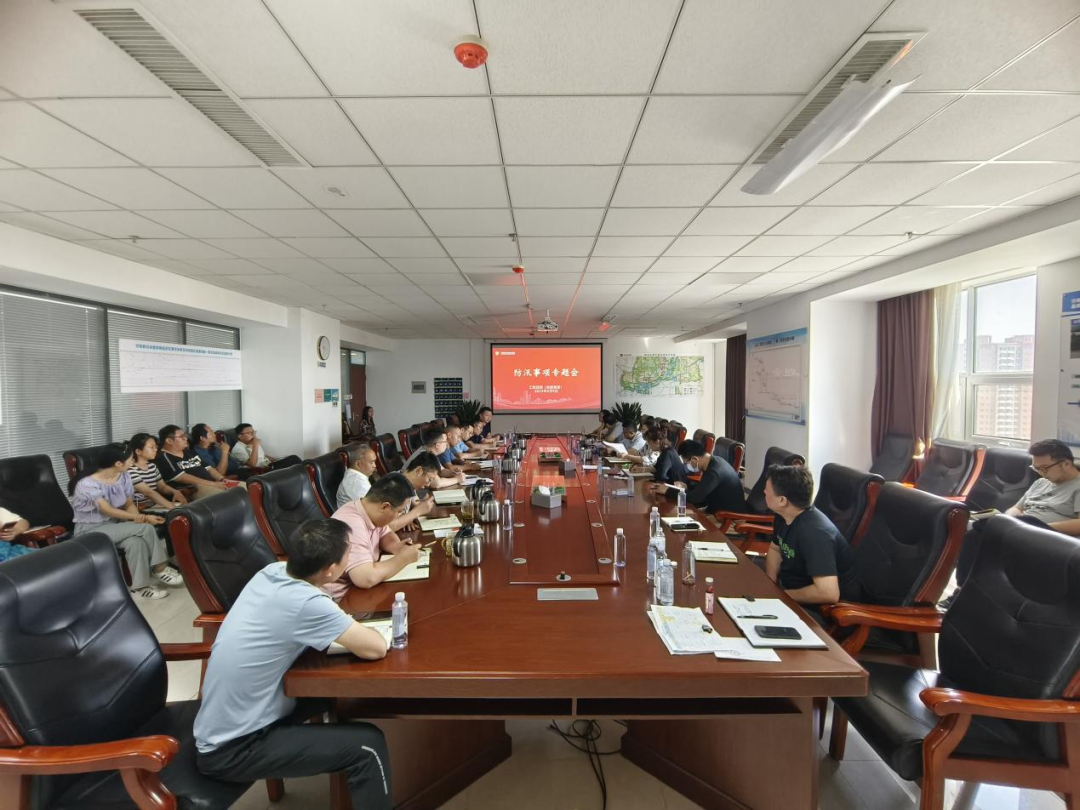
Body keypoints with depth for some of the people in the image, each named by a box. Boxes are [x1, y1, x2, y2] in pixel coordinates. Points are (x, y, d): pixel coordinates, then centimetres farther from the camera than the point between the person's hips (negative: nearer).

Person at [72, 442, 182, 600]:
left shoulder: (123, 477, -2)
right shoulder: (87, 484, -22)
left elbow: (129, 504, 3)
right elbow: (108, 511, -26)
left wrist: (138, 517, -19)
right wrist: (143, 518, -31)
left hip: (114, 524, 5)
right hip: (91, 530, -5)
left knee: (136, 542, -29)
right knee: (145, 528, -26)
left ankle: (140, 586, -17)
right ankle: (160, 568, -12)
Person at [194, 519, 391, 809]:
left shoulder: (273, 570, -8)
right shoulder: (305, 603, -32)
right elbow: (376, 648, -24)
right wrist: (354, 630, -4)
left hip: (218, 730, 8)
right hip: (231, 751, -8)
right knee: (368, 746, -10)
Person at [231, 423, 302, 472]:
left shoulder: (253, 443, 19)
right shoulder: (238, 448, -8)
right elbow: (252, 464, -22)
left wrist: (279, 460, 13)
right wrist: (255, 445, -19)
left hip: (269, 466, 9)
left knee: (294, 458, -13)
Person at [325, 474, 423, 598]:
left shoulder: (372, 513, -3)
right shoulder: (352, 525, -30)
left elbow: (385, 535, 15)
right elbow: (367, 578, -36)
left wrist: (397, 547, -7)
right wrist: (404, 557, -23)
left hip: (359, 587, 8)